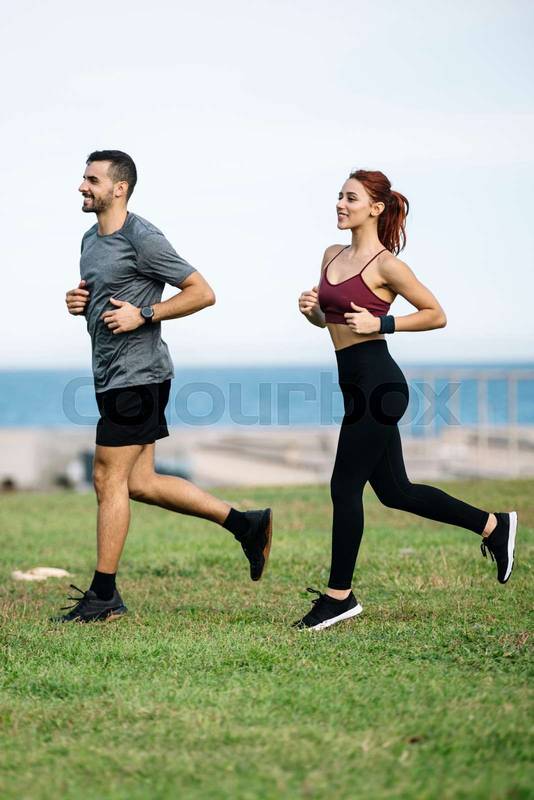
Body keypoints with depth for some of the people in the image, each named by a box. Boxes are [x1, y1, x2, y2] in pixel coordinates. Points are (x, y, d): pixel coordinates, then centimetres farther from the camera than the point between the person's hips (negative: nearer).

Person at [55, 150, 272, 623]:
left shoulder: (142, 239, -13)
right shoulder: (91, 240, 15)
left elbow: (202, 293, -13)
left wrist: (143, 314, -19)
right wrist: (77, 302, 7)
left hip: (137, 375, -10)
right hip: (113, 376, 10)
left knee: (109, 478, -5)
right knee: (139, 483, 11)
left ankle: (103, 596, 4)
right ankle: (247, 524, 19)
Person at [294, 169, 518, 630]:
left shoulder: (385, 263, -10)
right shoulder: (333, 256, 13)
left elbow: (436, 315, -7)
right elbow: (328, 320, 24)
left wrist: (381, 323, -16)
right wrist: (311, 310, 2)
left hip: (378, 382, -9)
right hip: (356, 384, 9)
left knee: (345, 486, -4)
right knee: (395, 491, 14)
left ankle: (340, 595, 8)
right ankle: (493, 525, 28)